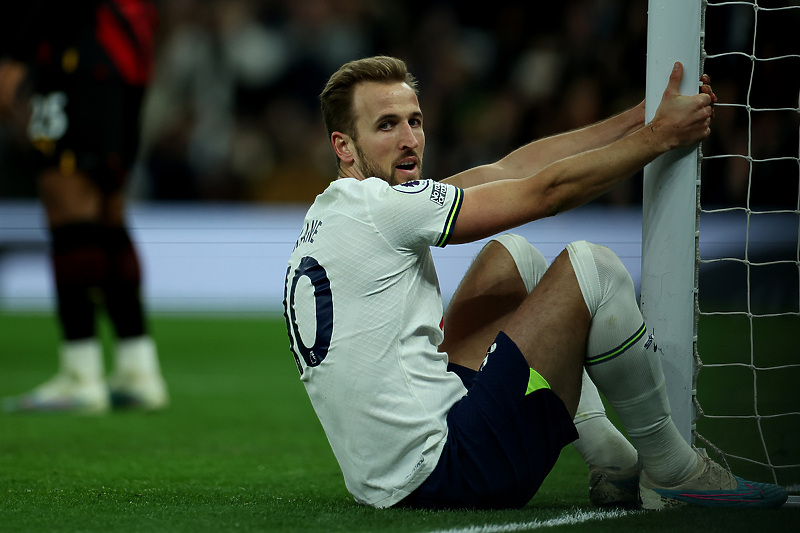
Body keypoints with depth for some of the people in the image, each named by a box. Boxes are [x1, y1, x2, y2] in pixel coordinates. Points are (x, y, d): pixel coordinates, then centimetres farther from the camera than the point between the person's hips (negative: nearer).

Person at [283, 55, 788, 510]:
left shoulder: (335, 212, 15)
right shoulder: (375, 207, -13)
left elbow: (510, 169, 14)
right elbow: (545, 191, -8)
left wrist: (640, 117, 13)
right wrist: (659, 134, 3)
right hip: (443, 471, -10)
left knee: (512, 256, 23)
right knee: (590, 268, -6)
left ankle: (614, 462, 20)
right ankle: (674, 473, 7)